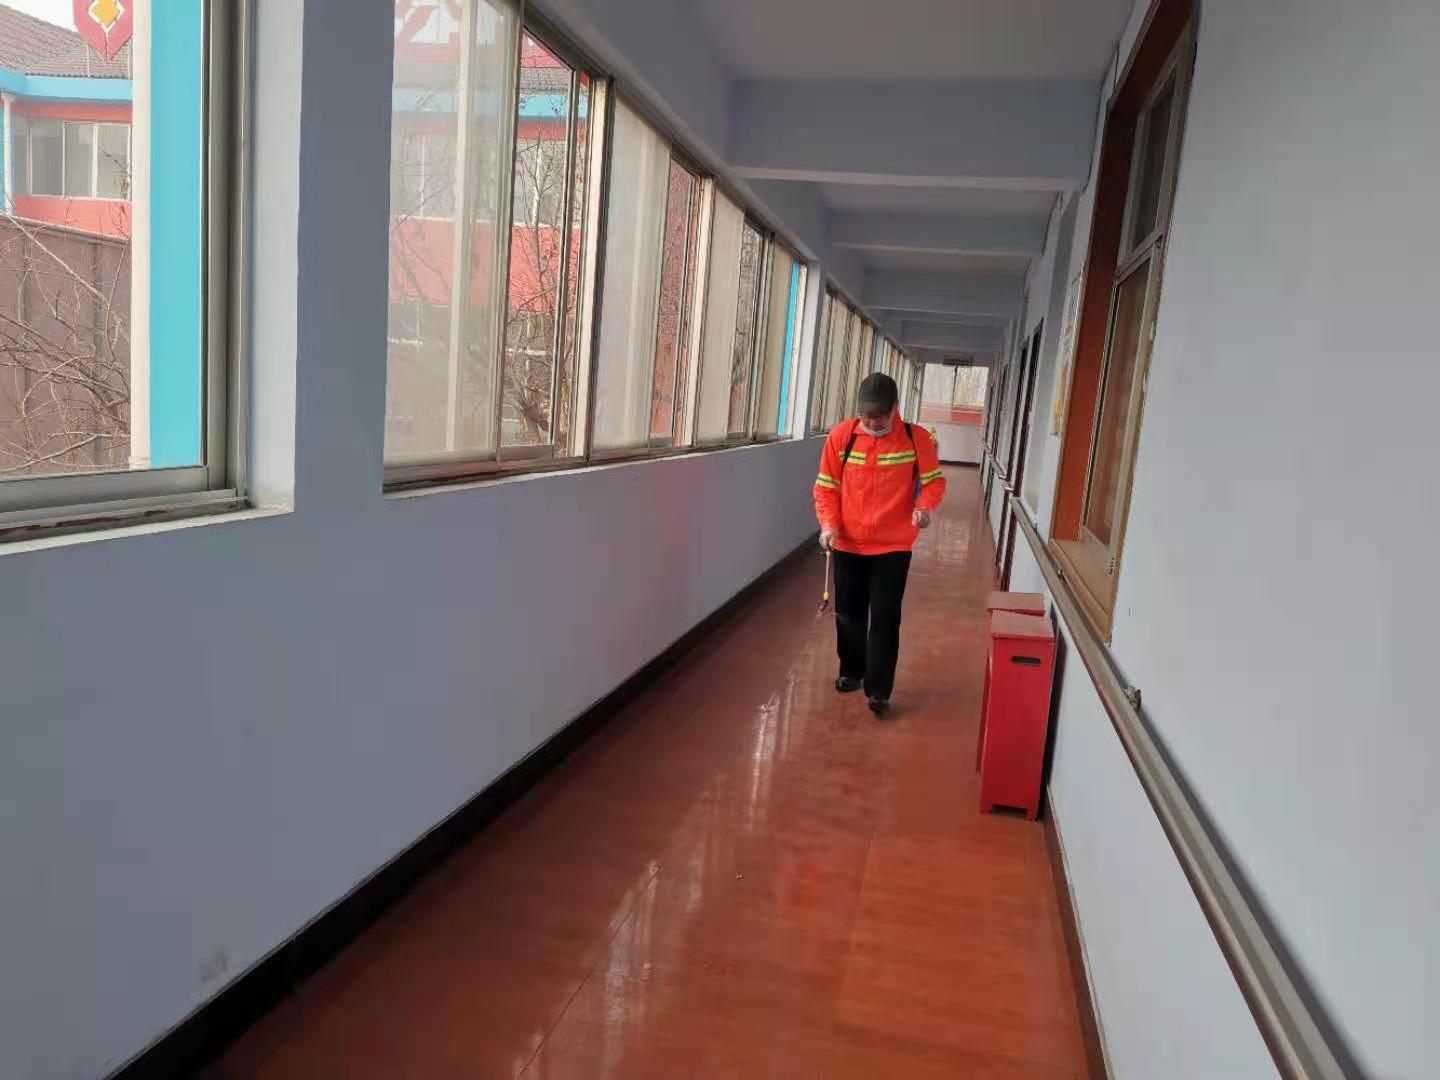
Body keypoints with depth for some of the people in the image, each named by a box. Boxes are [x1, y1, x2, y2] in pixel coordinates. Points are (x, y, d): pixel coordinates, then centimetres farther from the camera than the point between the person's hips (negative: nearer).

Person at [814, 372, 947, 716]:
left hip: (893, 546, -2)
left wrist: (926, 506, -20)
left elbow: (934, 479, 1)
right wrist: (828, 523, -15)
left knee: (885, 618, -2)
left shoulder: (917, 438, -8)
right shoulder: (841, 436, -6)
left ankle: (878, 690, 5)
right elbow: (826, 486, 0)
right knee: (849, 613, 15)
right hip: (847, 544, 2)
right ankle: (851, 671, 35)